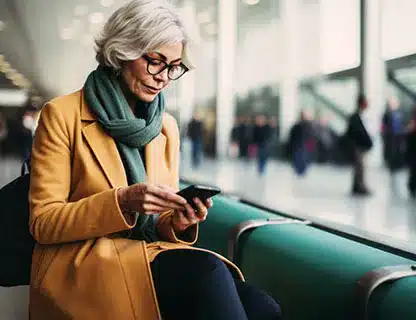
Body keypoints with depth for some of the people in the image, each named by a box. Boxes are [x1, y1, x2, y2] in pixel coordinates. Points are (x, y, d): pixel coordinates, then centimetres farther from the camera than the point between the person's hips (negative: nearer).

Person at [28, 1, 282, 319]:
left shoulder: (168, 127, 14)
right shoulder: (61, 115, -2)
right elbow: (43, 222, -5)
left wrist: (178, 223, -8)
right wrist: (122, 201, -19)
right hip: (80, 268, -5)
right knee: (206, 270, -33)